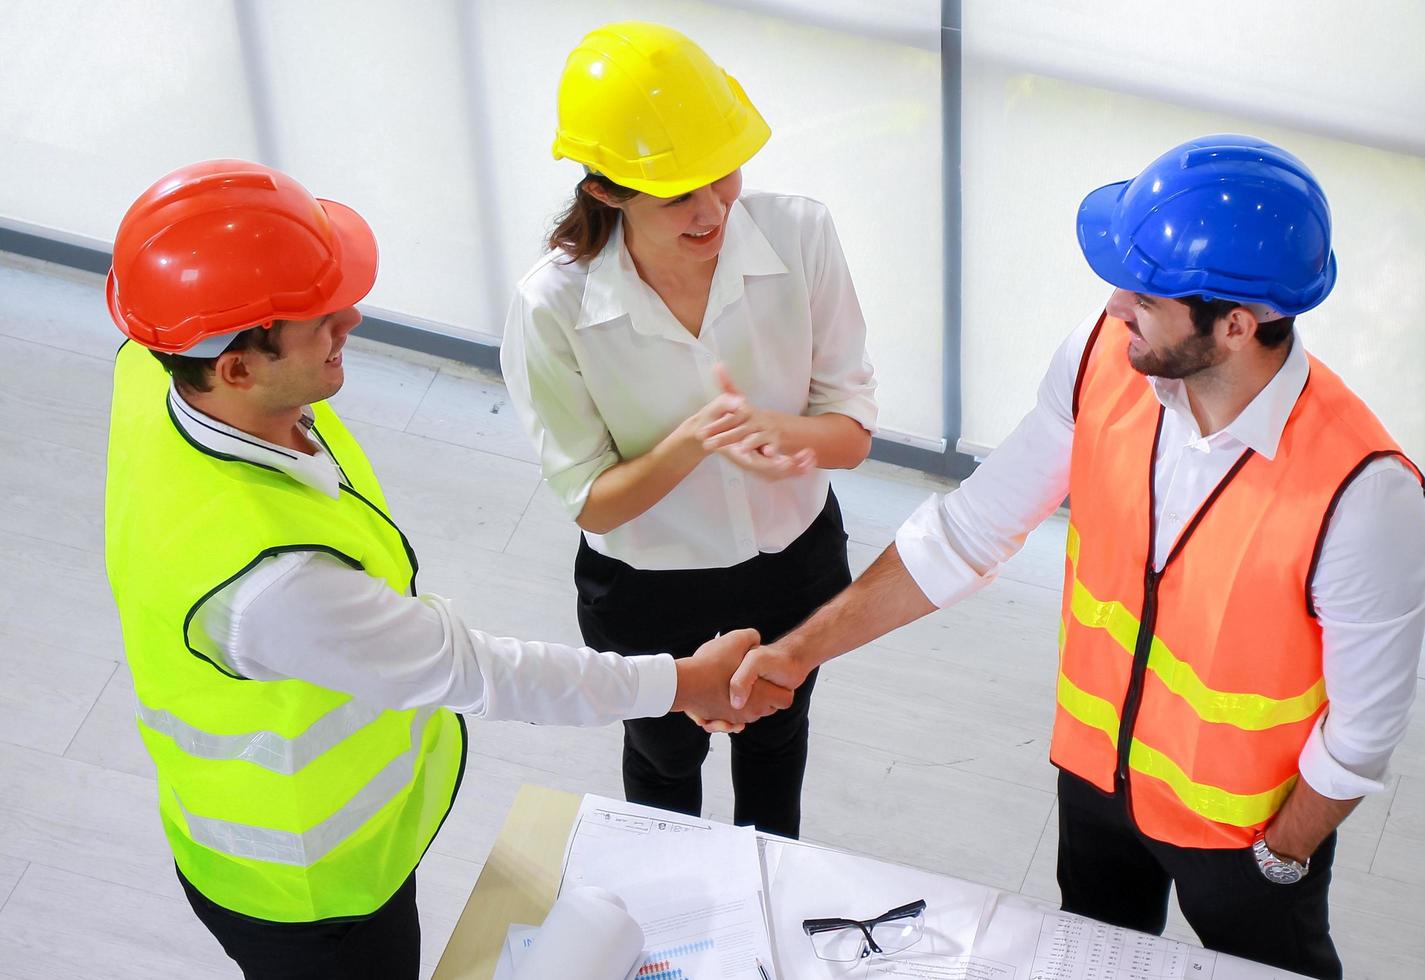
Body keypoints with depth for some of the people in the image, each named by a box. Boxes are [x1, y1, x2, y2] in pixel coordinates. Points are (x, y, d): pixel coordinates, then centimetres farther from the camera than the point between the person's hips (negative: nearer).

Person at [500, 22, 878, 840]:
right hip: (647, 595, -2)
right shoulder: (553, 308, -31)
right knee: (666, 754, 28)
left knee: (776, 732, 32)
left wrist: (771, 428, -40)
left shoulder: (800, 236, -27)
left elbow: (852, 433, -18)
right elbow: (591, 502, -20)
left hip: (796, 564, 2)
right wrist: (695, 442, -39)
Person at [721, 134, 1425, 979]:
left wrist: (1278, 855, -8)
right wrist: (803, 649, -10)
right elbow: (970, 531, -10)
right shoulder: (1102, 363, -22)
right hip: (1097, 772, 4)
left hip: (1246, 820, -4)